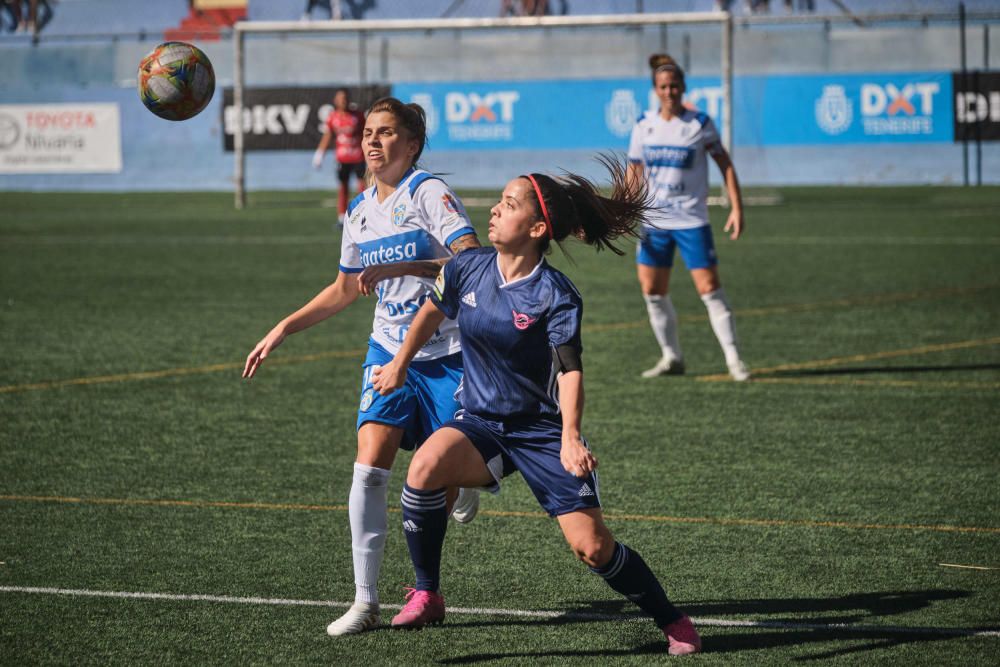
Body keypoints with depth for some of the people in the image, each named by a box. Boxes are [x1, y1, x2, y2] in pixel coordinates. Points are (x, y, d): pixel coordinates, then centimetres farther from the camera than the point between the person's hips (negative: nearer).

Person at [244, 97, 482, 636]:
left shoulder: (428, 192, -12)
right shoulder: (360, 211, 8)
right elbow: (345, 289, 23)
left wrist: (398, 267, -31)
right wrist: (284, 329, 18)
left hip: (447, 354, -5)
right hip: (389, 349, 5)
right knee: (369, 469, -13)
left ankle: (464, 482, 40)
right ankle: (365, 601, -10)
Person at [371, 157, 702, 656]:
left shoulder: (556, 296, -17)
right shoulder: (468, 268, -4)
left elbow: (569, 369, -24)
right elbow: (434, 310, 17)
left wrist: (570, 437, -37)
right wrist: (400, 364, 27)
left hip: (542, 430, -4)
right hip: (480, 422, 4)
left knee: (592, 546, -9)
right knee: (426, 466, -28)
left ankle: (672, 623, 14)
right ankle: (426, 595, -11)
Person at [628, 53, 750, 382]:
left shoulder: (700, 124, -6)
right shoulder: (644, 125, 3)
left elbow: (725, 165, -1)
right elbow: (634, 171, 12)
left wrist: (737, 209, -7)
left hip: (691, 220, -4)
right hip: (654, 221, 4)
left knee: (710, 288, -9)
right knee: (652, 291, 4)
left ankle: (733, 358, -3)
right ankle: (671, 357, 18)